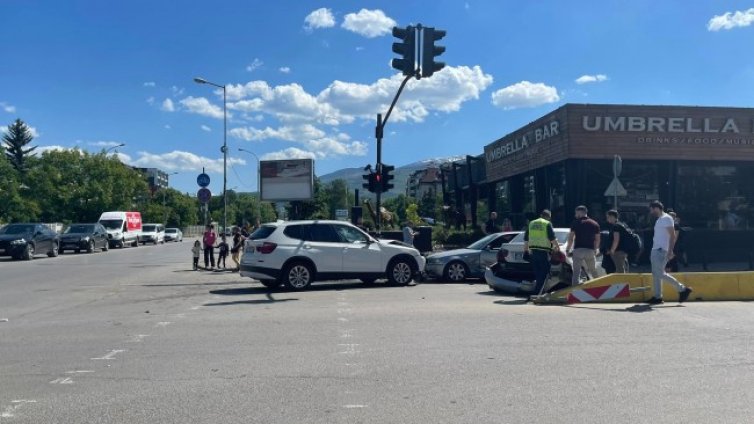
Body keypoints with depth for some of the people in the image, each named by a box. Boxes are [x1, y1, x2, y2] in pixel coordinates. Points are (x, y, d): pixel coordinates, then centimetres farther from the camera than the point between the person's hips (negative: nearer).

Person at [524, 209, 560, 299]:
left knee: (537, 273, 15)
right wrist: (557, 246, 8)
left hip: (533, 251, 6)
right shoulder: (547, 224, -4)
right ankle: (535, 294, -10)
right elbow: (552, 238, -7)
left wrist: (526, 248, 31)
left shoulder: (531, 223, 15)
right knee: (543, 274, -2)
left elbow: (526, 239, 20)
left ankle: (538, 292, 19)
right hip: (543, 251, -6)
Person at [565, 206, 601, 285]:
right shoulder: (595, 224, 11)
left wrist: (568, 249, 8)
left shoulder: (576, 223, 0)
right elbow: (597, 240, 13)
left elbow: (571, 238, -2)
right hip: (590, 250, 3)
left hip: (578, 249, -3)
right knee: (593, 272, 18)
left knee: (576, 273, -5)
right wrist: (596, 250, 25)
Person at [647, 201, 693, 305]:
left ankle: (683, 289, -5)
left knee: (660, 274, -11)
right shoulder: (659, 220, 18)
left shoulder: (666, 218, -11)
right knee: (655, 274, 8)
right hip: (656, 250, 10)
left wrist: (670, 251, -23)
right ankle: (657, 296, 11)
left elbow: (672, 235, -17)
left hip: (661, 250, -10)